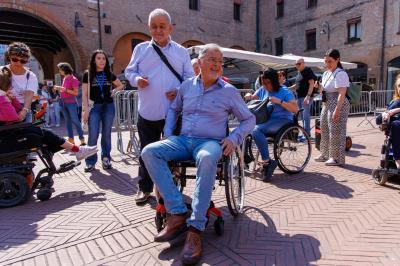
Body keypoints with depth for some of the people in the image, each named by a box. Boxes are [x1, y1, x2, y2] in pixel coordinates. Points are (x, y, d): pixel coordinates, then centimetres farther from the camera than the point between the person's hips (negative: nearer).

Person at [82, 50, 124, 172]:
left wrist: (114, 91, 3)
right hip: (94, 107, -2)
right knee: (93, 135, -7)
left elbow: (121, 85, 22)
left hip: (108, 106, 3)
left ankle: (106, 159, 17)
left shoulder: (109, 74, 8)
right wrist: (85, 109, -10)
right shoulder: (88, 74, 1)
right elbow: (84, 94, -2)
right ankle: (91, 161, 5)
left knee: (106, 134, 7)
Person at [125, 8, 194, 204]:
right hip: (148, 112, 0)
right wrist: (136, 79, -11)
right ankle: (145, 188, 25)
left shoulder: (181, 52, 10)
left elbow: (190, 78, 8)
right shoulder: (141, 49, 9)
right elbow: (129, 71, 13)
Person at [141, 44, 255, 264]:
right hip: (183, 140, 4)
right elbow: (174, 109, 26)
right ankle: (177, 215, -25)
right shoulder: (187, 85, 13)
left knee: (207, 158, -41)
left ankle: (195, 229, -33)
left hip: (210, 142, -4)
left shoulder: (229, 91, 5)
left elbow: (249, 119, 10)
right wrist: (167, 133, 11)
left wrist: (234, 138, -7)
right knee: (149, 152, -22)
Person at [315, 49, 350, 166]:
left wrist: (337, 109, -27)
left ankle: (337, 158, 4)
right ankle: (325, 154, 29)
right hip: (327, 105, 10)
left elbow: (342, 94, -21)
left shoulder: (341, 74, -13)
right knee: (324, 130, 16)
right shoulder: (326, 74, 14)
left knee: (335, 132, -6)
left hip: (338, 105, -9)